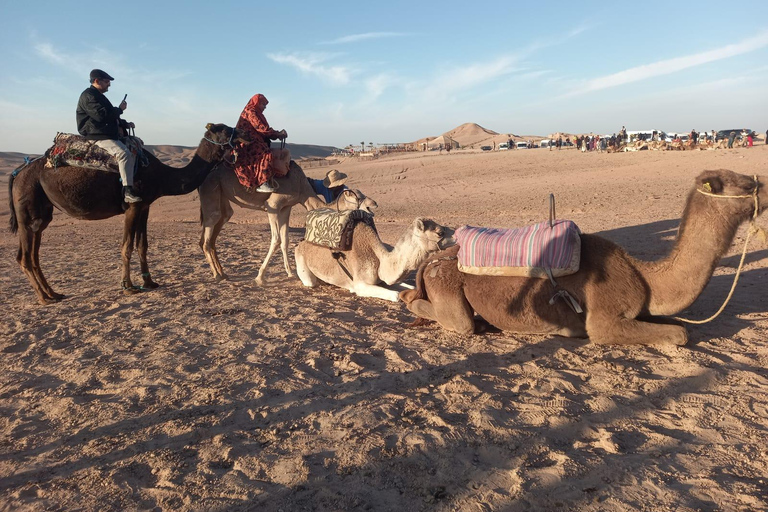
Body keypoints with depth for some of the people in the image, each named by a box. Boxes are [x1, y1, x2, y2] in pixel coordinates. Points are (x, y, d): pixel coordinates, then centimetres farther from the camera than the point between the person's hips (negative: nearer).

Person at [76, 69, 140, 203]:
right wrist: (120, 109, -10)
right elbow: (101, 115, -22)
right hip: (96, 136, -11)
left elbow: (110, 117, 31)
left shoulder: (98, 96, 24)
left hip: (107, 134, 11)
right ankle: (128, 191, -36)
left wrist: (125, 124, 15)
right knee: (123, 153, -29)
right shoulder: (88, 96, -9)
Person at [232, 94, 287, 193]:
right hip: (247, 143, -11)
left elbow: (263, 129, 18)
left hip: (255, 142, 11)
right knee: (265, 154, -31)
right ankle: (263, 184, -37)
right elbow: (262, 128, -15)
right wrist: (278, 134, -7)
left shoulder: (256, 113, 22)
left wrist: (277, 134, 6)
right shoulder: (250, 112, -8)